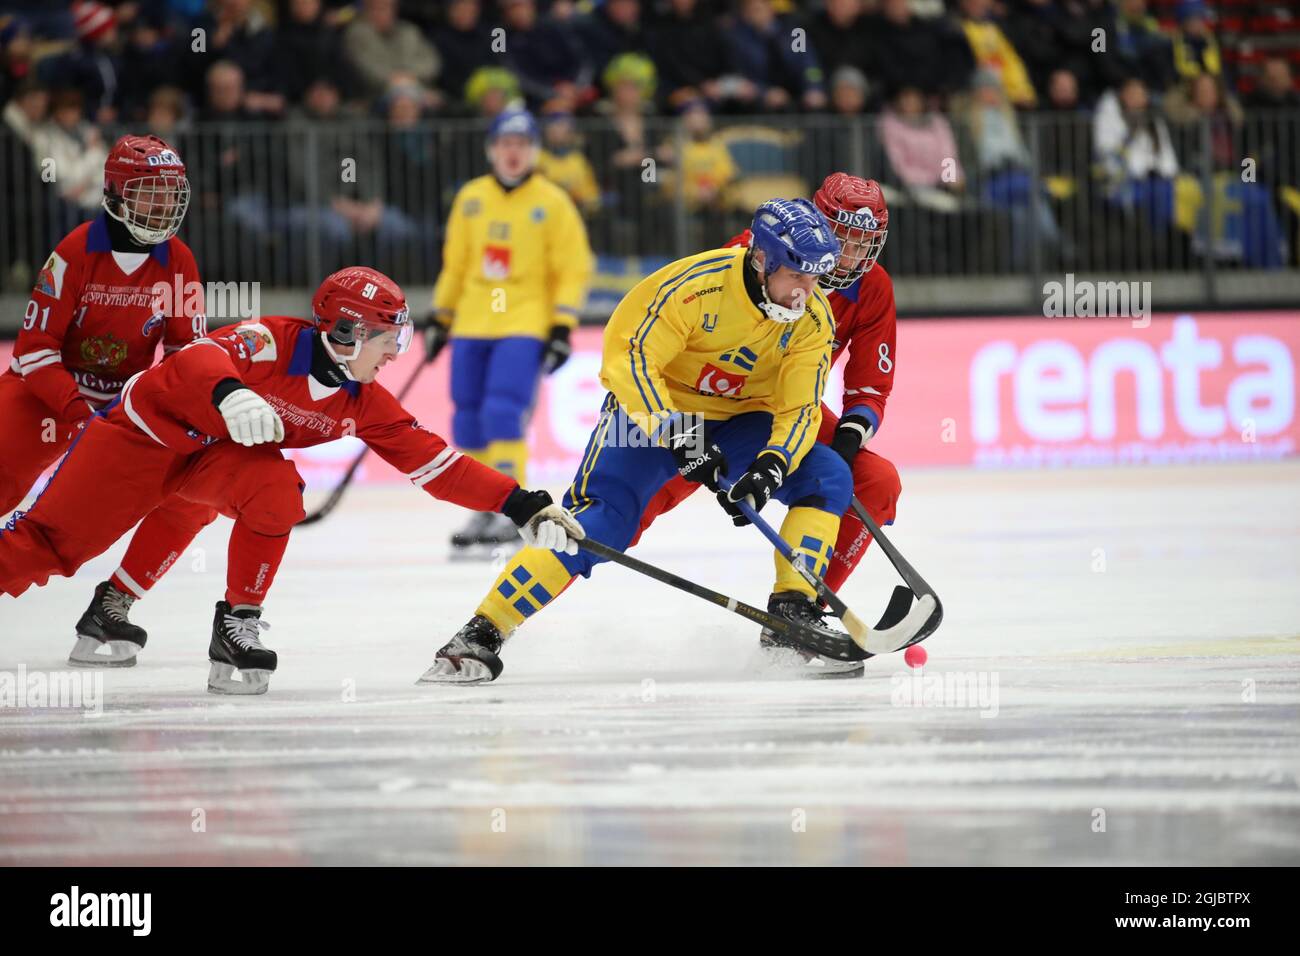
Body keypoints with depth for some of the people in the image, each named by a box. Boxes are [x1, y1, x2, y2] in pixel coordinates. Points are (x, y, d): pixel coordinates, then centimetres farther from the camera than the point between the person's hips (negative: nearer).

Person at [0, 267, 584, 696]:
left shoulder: (363, 406, -8)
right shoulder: (274, 343, -27)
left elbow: (435, 463, -8)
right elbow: (199, 356, -43)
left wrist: (523, 506, -15)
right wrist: (229, 392, -65)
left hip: (224, 455, 5)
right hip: (143, 432, -5)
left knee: (276, 490, -26)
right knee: (50, 544, -10)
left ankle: (237, 626, -14)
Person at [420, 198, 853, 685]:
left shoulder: (813, 319, -13)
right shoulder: (697, 284, -28)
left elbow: (799, 409, -13)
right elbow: (631, 359, -28)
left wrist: (770, 468, -32)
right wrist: (678, 438, -35)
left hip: (737, 421, 5)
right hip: (653, 406, -5)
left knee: (827, 477, -15)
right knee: (598, 523, -22)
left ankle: (792, 611, -8)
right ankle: (482, 632, -19)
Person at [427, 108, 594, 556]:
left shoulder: (553, 203, -3)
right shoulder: (470, 198, 9)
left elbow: (574, 269, -2)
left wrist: (562, 325, -10)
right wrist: (442, 316, 17)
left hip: (524, 324, -5)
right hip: (472, 325, 5)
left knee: (503, 414, -19)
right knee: (468, 423, 4)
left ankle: (509, 513, -13)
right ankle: (485, 509, 18)